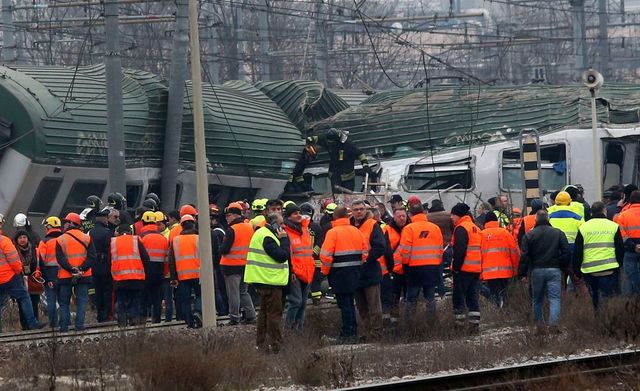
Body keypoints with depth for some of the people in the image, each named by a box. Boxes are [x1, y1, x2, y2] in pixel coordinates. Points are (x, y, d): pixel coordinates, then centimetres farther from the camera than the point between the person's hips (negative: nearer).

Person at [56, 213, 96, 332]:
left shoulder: (60, 240, -3)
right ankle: (79, 325, -3)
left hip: (65, 277, -1)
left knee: (64, 303, 9)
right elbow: (92, 257, -6)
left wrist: (72, 270, -16)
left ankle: (64, 326, 4)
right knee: (82, 301, 6)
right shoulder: (86, 238, 2)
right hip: (84, 277, 1)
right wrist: (81, 269, -14)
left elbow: (60, 259, -12)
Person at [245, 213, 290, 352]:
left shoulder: (261, 233, 14)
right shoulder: (267, 238, -19)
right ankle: (276, 346, -4)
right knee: (275, 313, -6)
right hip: (271, 280, -11)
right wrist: (284, 239, -15)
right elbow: (282, 256, -23)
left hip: (263, 281, 11)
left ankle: (261, 344, 24)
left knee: (264, 312, 18)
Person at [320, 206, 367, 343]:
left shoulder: (333, 233, -11)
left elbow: (325, 255, -16)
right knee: (350, 302, 17)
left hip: (339, 274, -6)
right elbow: (365, 252, 9)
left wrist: (325, 271, -1)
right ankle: (353, 333, 19)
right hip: (355, 273, 6)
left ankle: (347, 334, -3)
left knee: (344, 304, -2)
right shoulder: (356, 232, 7)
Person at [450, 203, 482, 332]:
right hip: (476, 269, 8)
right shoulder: (476, 229, 17)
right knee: (473, 297, 10)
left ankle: (459, 323, -5)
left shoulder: (461, 229, -11)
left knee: (458, 297, -3)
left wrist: (456, 267, -15)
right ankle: (475, 324, 5)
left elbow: (459, 250, -20)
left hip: (463, 268, -8)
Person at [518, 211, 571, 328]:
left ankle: (539, 323, 17)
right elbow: (566, 252, 0)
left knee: (537, 300, 13)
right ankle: (553, 323, -21)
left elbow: (524, 256, -2)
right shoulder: (558, 233, 2)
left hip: (536, 270, 1)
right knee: (554, 298, -5)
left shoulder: (529, 235, 1)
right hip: (554, 270, 0)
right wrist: (564, 268, 11)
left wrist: (522, 274, 2)